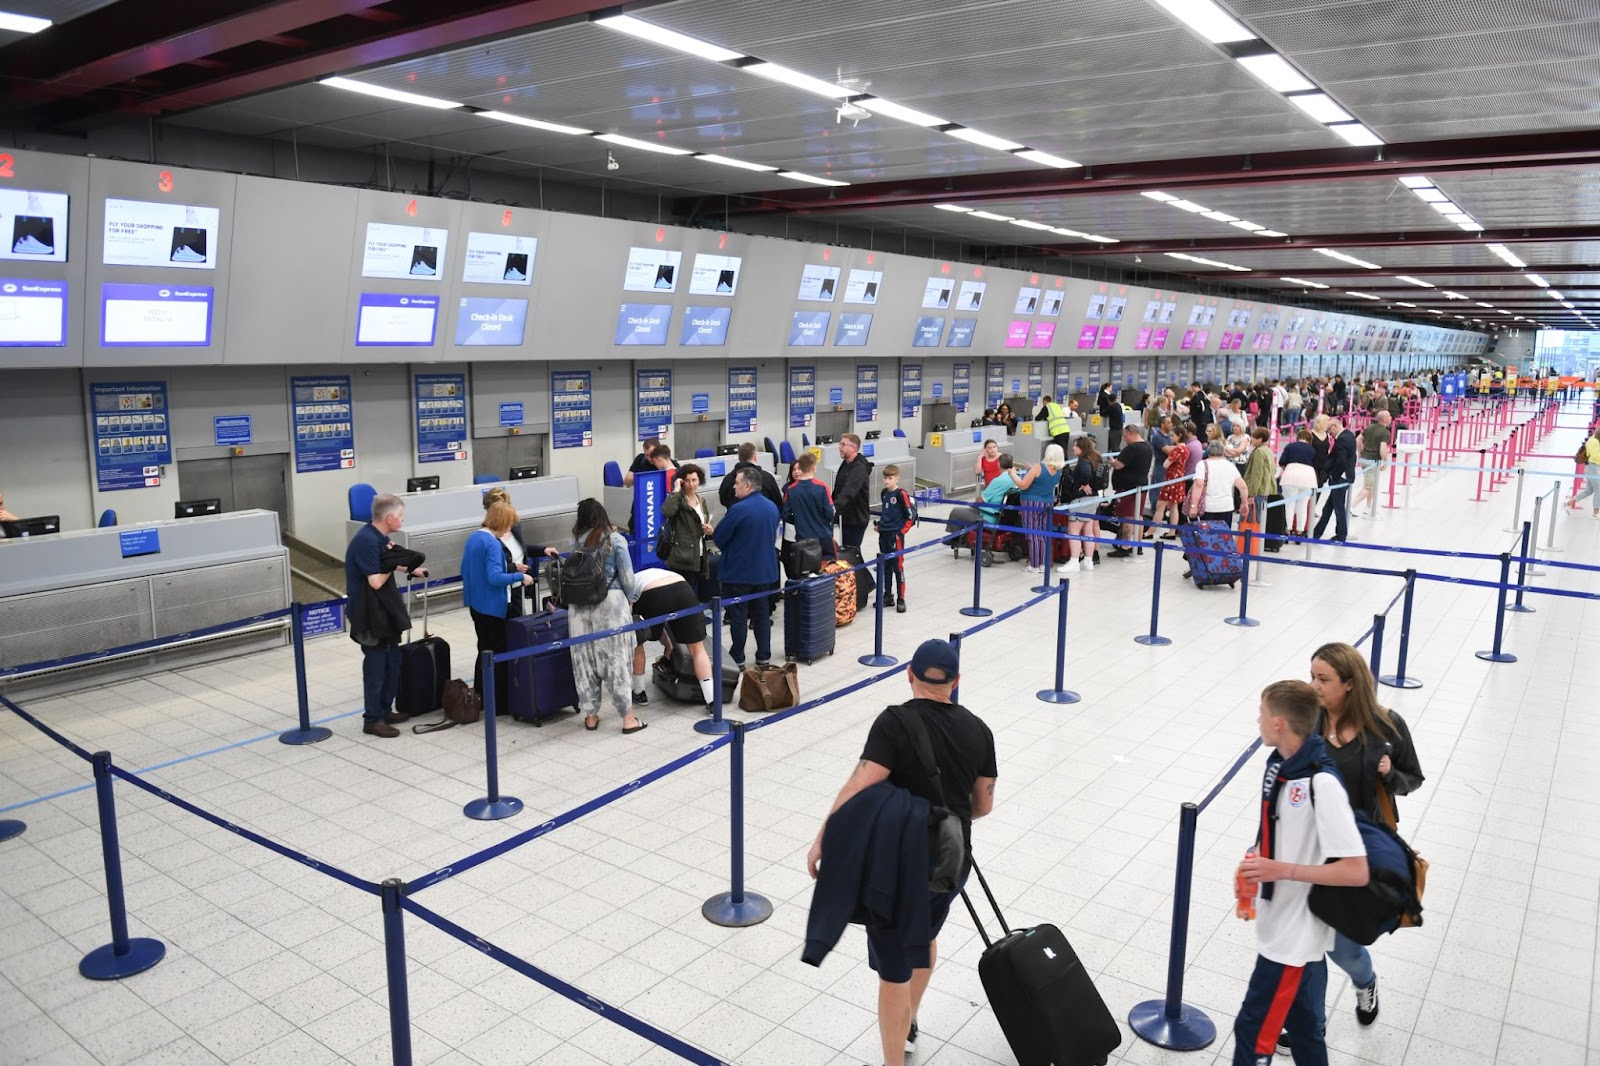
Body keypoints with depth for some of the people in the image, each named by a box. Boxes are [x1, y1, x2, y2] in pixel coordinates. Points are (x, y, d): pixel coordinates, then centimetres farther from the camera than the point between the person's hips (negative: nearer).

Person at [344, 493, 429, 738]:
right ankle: (372, 719, 10)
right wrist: (393, 562, -12)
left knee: (392, 662, 16)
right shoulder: (367, 541, -23)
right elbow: (376, 581, -24)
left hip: (385, 610, 10)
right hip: (370, 615, -10)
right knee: (375, 666, 0)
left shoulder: (378, 537, 6)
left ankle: (384, 710, 28)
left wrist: (411, 569, 31)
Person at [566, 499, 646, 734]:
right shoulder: (615, 540, -3)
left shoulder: (576, 543, 4)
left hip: (580, 604, 3)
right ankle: (628, 717, 5)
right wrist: (631, 599, 13)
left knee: (585, 659, 10)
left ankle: (590, 715, 17)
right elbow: (627, 576, -2)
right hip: (611, 602, -3)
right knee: (616, 658, 2)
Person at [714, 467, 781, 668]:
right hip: (765, 570, 7)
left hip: (738, 572, -7)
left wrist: (731, 548, 7)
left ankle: (737, 659, 10)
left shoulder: (739, 509, -20)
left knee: (738, 617, 3)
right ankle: (763, 657, 19)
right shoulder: (772, 507, 3)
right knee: (762, 614, 14)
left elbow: (718, 538, -13)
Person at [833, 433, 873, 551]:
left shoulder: (859, 467, -21)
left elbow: (849, 491, -36)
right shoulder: (845, 464, 9)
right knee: (847, 548, 16)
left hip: (857, 518, -9)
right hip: (845, 516, 9)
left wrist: (836, 505, -48)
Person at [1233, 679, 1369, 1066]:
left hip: (1294, 934, -8)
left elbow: (1356, 872, -26)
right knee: (1302, 1026, 23)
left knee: (1252, 1030, 2)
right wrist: (1256, 865, -2)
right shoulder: (1278, 763, -1)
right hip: (1281, 924, 8)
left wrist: (1281, 870, -26)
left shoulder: (1322, 784, -27)